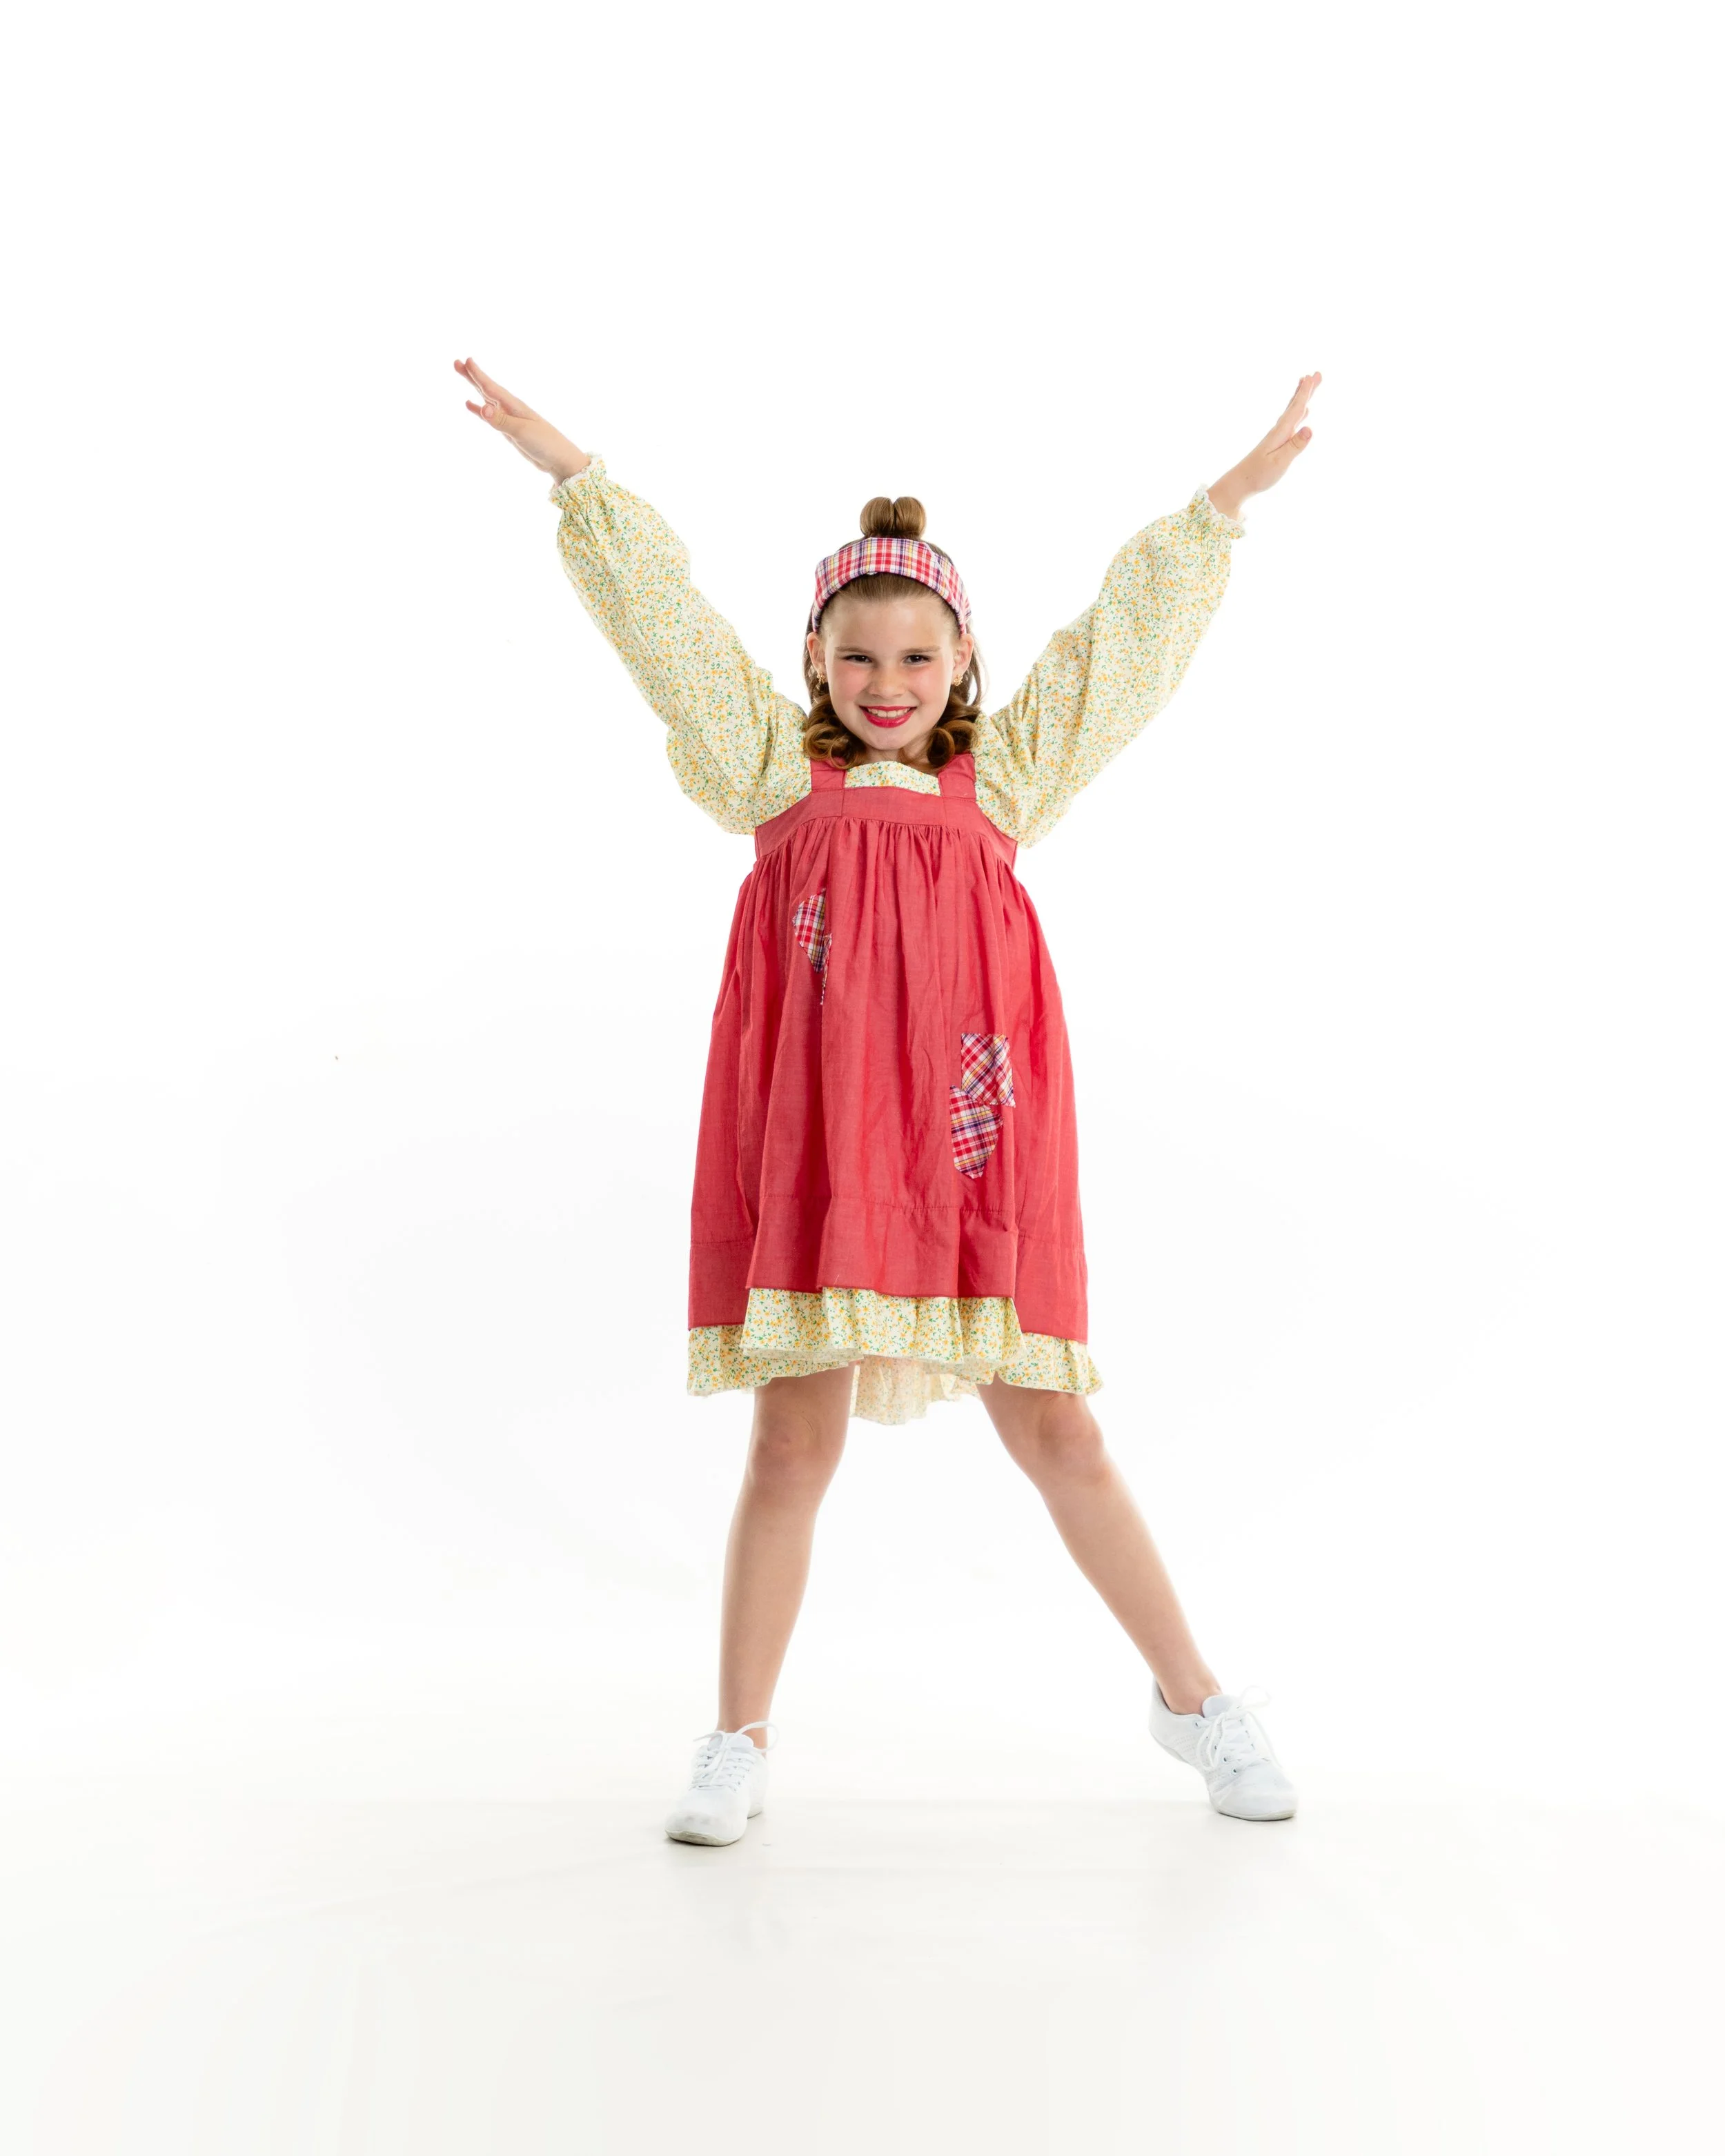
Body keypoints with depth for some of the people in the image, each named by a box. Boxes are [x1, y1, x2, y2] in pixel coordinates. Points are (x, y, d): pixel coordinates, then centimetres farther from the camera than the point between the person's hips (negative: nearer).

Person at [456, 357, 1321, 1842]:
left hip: (968, 1145, 1)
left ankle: (1196, 1700, 24)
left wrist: (1225, 504, 21)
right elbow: (665, 616, 12)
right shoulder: (775, 769, 13)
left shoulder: (1005, 777, 16)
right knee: (794, 1441, 2)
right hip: (814, 1142, -1)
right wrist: (571, 472, 11)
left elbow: (1128, 637, 19)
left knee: (1056, 1432, 7)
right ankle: (740, 1743, 18)